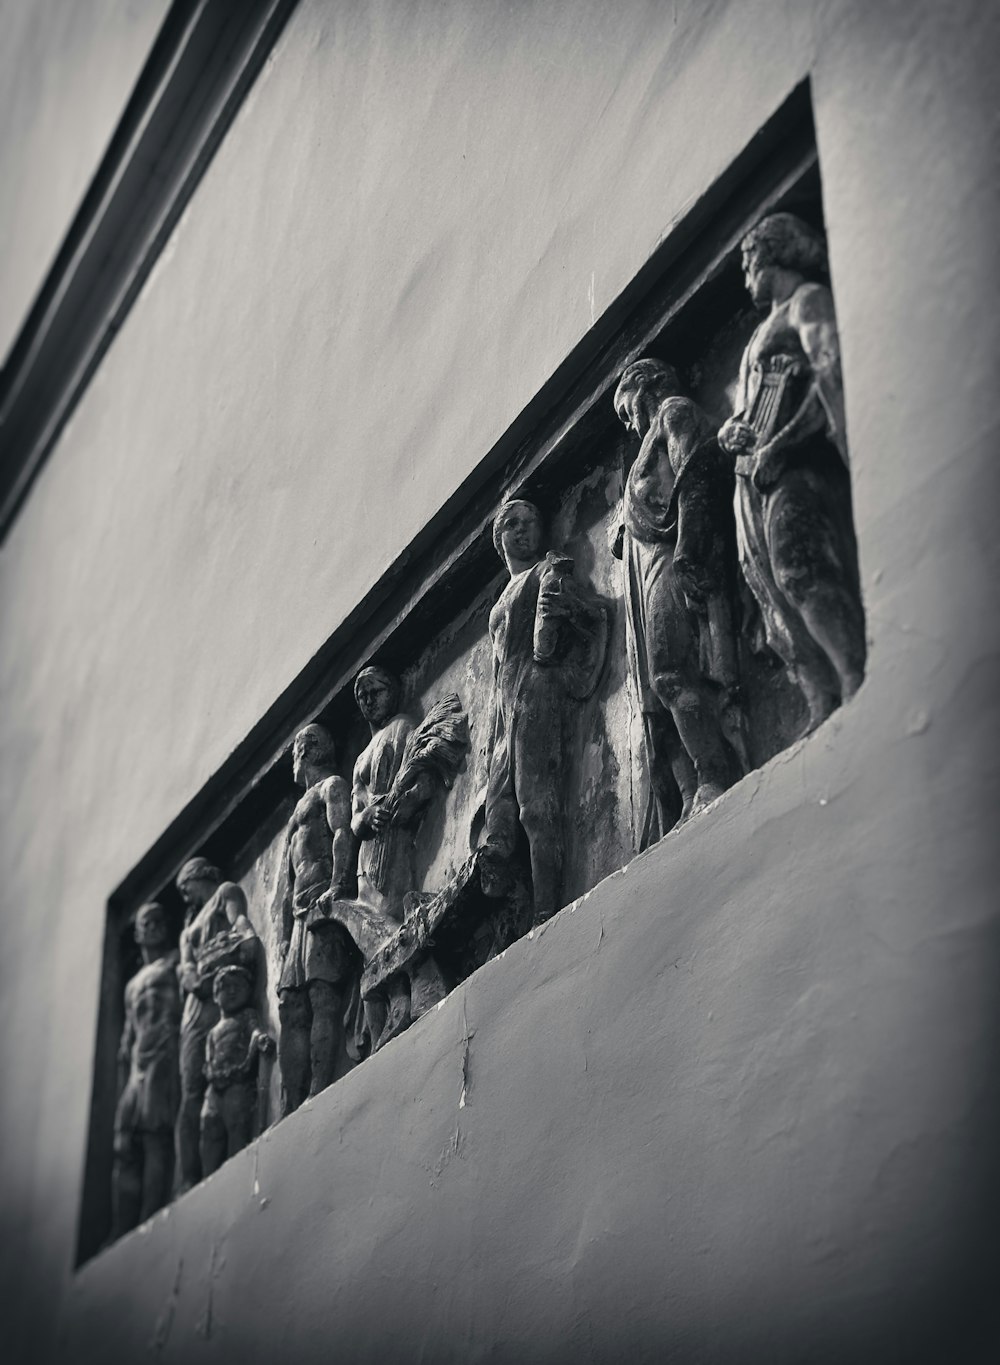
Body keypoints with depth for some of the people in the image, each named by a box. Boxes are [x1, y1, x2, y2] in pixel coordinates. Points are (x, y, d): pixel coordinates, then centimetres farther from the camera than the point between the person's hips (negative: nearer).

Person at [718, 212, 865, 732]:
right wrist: (733, 431, 7)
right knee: (779, 603, -4)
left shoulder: (809, 301, 4)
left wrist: (779, 444, -25)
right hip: (753, 477, 8)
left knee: (801, 571, -26)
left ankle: (859, 685, -34)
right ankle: (823, 709, -11)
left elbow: (831, 376, -13)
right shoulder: (766, 330, 31)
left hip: (797, 463, -8)